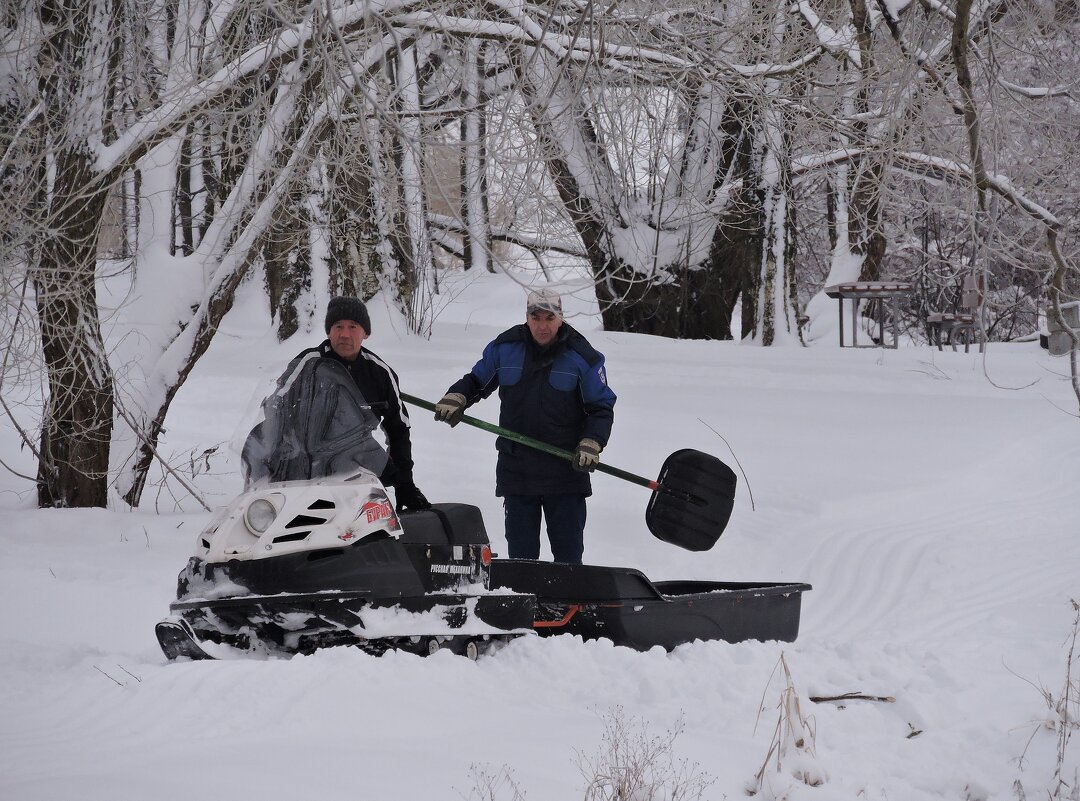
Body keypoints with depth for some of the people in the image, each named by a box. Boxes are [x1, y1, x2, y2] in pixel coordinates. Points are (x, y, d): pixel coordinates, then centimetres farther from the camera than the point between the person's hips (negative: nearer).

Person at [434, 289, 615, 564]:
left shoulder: (583, 357, -2)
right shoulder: (504, 348, 4)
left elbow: (601, 408, 3)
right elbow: (476, 381, 18)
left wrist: (591, 444, -13)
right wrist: (456, 397, -3)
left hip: (567, 468, -2)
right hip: (516, 467, 2)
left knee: (568, 551, 1)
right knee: (521, 551, 5)